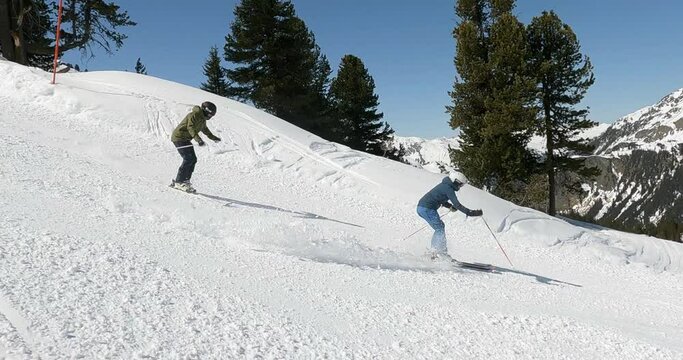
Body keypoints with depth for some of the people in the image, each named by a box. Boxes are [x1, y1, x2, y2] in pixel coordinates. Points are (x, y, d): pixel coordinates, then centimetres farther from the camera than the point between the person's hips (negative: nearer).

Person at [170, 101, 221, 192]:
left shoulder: (203, 118, 14)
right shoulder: (194, 115, -17)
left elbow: (204, 129, 33)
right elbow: (190, 127, -32)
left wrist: (213, 137, 43)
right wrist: (198, 139, -44)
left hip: (185, 140, 10)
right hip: (179, 138, -10)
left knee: (193, 159, 4)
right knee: (188, 159, -17)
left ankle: (185, 181, 9)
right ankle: (179, 182, -15)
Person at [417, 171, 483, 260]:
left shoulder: (444, 185, 16)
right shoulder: (448, 188, -14)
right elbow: (457, 205, -19)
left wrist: (450, 206, 18)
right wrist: (471, 213, -20)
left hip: (421, 207, 10)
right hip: (427, 209, -10)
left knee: (440, 227, 16)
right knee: (440, 229, -8)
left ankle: (435, 252, 16)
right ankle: (442, 253, -11)